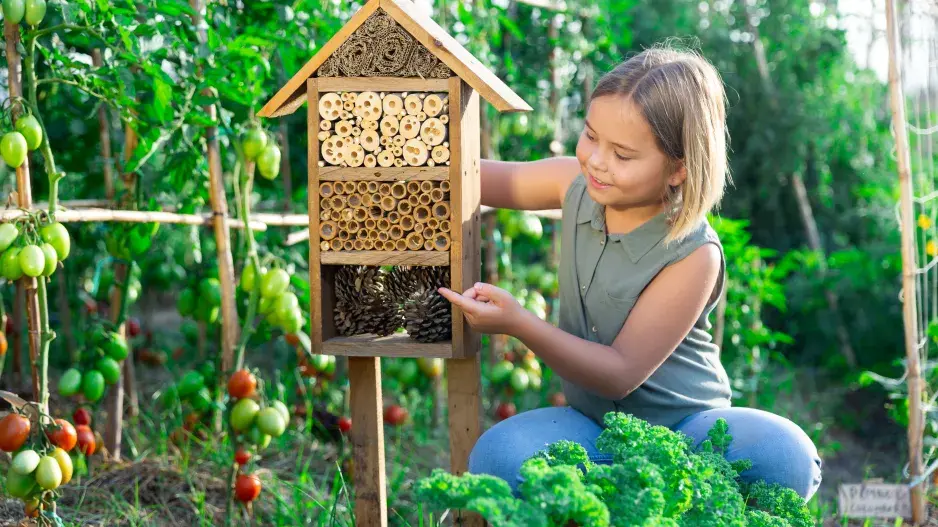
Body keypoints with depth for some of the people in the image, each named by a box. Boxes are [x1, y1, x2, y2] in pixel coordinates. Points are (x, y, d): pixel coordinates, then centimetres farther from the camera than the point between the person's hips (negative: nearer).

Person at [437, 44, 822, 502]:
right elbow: (496, 179, 11)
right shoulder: (577, 184, -5)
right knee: (498, 456, -31)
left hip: (684, 426, -3)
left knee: (786, 457, -34)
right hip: (592, 425, 3)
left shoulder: (692, 256, -21)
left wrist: (519, 324, -32)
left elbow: (621, 373, -20)